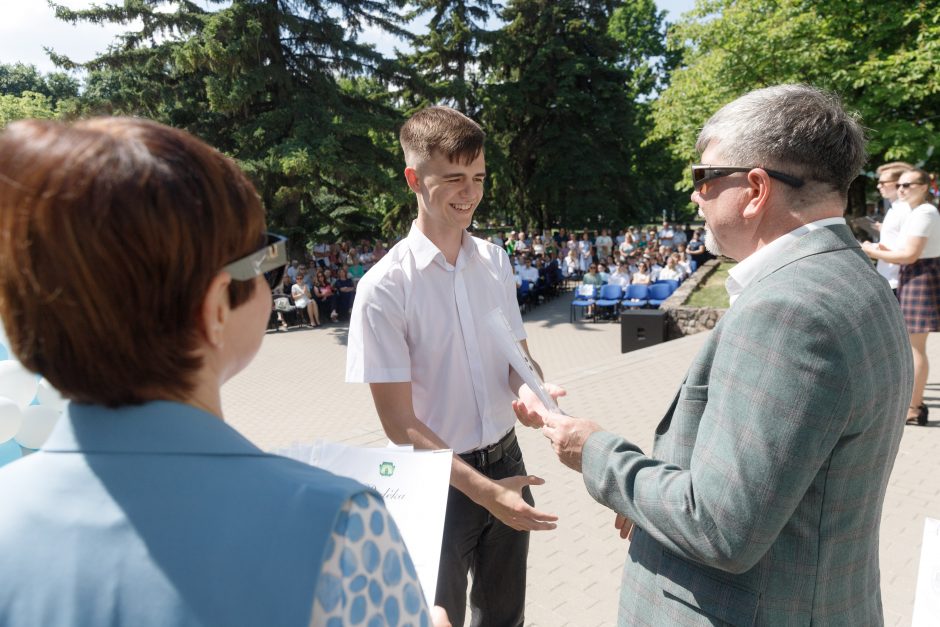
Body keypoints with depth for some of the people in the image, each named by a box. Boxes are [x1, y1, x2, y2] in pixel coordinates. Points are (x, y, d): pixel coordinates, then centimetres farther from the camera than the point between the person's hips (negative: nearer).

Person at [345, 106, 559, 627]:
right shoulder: (384, 287, -19)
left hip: (505, 462, 5)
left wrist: (528, 388, -17)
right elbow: (400, 425, -16)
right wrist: (484, 491, -21)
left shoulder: (495, 262, -3)